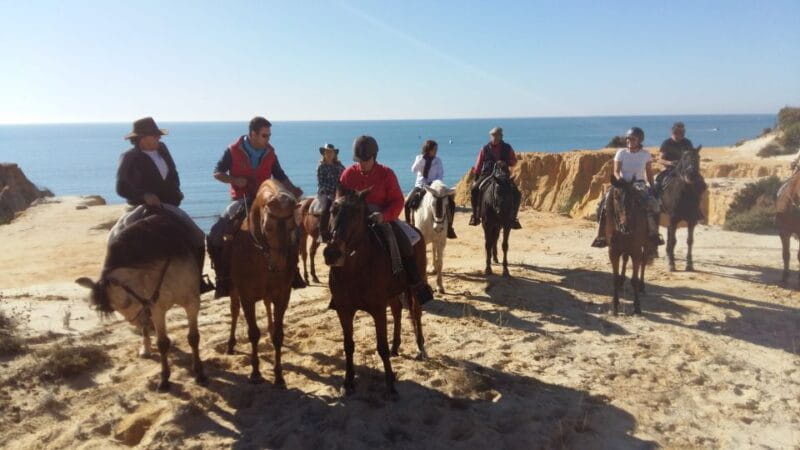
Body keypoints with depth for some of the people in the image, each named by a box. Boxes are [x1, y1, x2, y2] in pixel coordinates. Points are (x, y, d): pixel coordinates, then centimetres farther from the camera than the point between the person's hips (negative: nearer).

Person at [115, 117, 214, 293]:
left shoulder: (163, 149, 5)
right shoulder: (129, 158, -10)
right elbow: (122, 188, -18)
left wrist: (176, 195, 4)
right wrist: (144, 196, -32)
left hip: (168, 207, 5)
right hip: (142, 209, -5)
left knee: (198, 238, 3)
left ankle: (196, 280, 15)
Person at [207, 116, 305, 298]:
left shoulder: (269, 153, 2)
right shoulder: (233, 151, -7)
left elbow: (280, 177, 9)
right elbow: (217, 172, 0)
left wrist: (293, 190, -9)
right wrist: (234, 179, -18)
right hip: (241, 201, -3)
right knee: (216, 235, -16)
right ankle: (224, 278, -1)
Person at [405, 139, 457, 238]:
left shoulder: (437, 160, 1)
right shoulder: (419, 158, 2)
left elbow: (441, 175, -2)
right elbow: (413, 170, -12)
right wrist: (422, 159, -20)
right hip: (420, 186, -1)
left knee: (451, 203, -15)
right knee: (408, 203, -24)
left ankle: (449, 227, -3)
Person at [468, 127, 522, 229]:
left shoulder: (507, 148, 6)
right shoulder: (485, 149, 3)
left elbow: (514, 162, 11)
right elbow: (479, 164, 6)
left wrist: (506, 162, -11)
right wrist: (476, 178, 1)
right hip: (487, 174, -1)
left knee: (516, 193, -16)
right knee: (474, 190, -22)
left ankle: (513, 217, -2)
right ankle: (475, 215, -7)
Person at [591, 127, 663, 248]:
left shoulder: (645, 154, 5)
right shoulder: (621, 153, 2)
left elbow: (649, 173, 10)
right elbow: (616, 171, -3)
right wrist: (620, 180, -23)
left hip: (639, 185, 0)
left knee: (652, 204, -27)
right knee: (605, 203, -23)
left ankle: (653, 233, -14)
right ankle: (602, 235, -15)